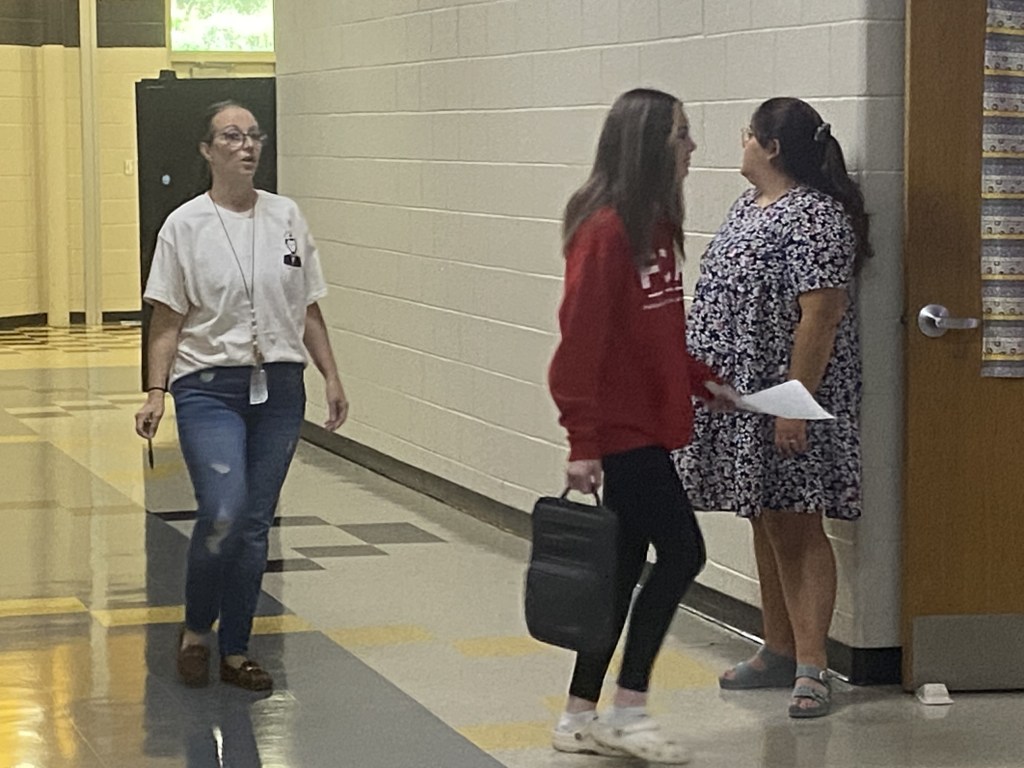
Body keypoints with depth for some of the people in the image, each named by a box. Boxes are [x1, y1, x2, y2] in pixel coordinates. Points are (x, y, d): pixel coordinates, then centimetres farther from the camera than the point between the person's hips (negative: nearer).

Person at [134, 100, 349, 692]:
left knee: (256, 526, 6)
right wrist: (156, 392, -11)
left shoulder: (287, 218, 7)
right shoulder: (185, 226, -2)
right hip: (209, 390, -4)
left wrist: (332, 377, 9)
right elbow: (167, 321, -2)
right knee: (222, 515, -17)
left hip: (279, 388, 4)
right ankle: (196, 632, 7)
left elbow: (309, 311, 13)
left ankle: (236, 650, 17)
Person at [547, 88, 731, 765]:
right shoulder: (605, 230, -17)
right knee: (681, 551, -7)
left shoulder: (655, 224, 10)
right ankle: (628, 711, 2)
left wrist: (700, 381, 10)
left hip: (643, 423, 9)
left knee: (628, 566, 11)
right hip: (620, 428, -9)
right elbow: (582, 337, -19)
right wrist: (583, 442, -21)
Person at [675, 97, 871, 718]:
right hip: (743, 399, 9)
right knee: (766, 526, 14)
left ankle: (812, 667, -7)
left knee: (795, 527, -9)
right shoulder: (750, 205, 13)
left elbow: (819, 318, -21)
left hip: (787, 403, -9)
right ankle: (779, 653, 22)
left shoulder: (815, 218, -17)